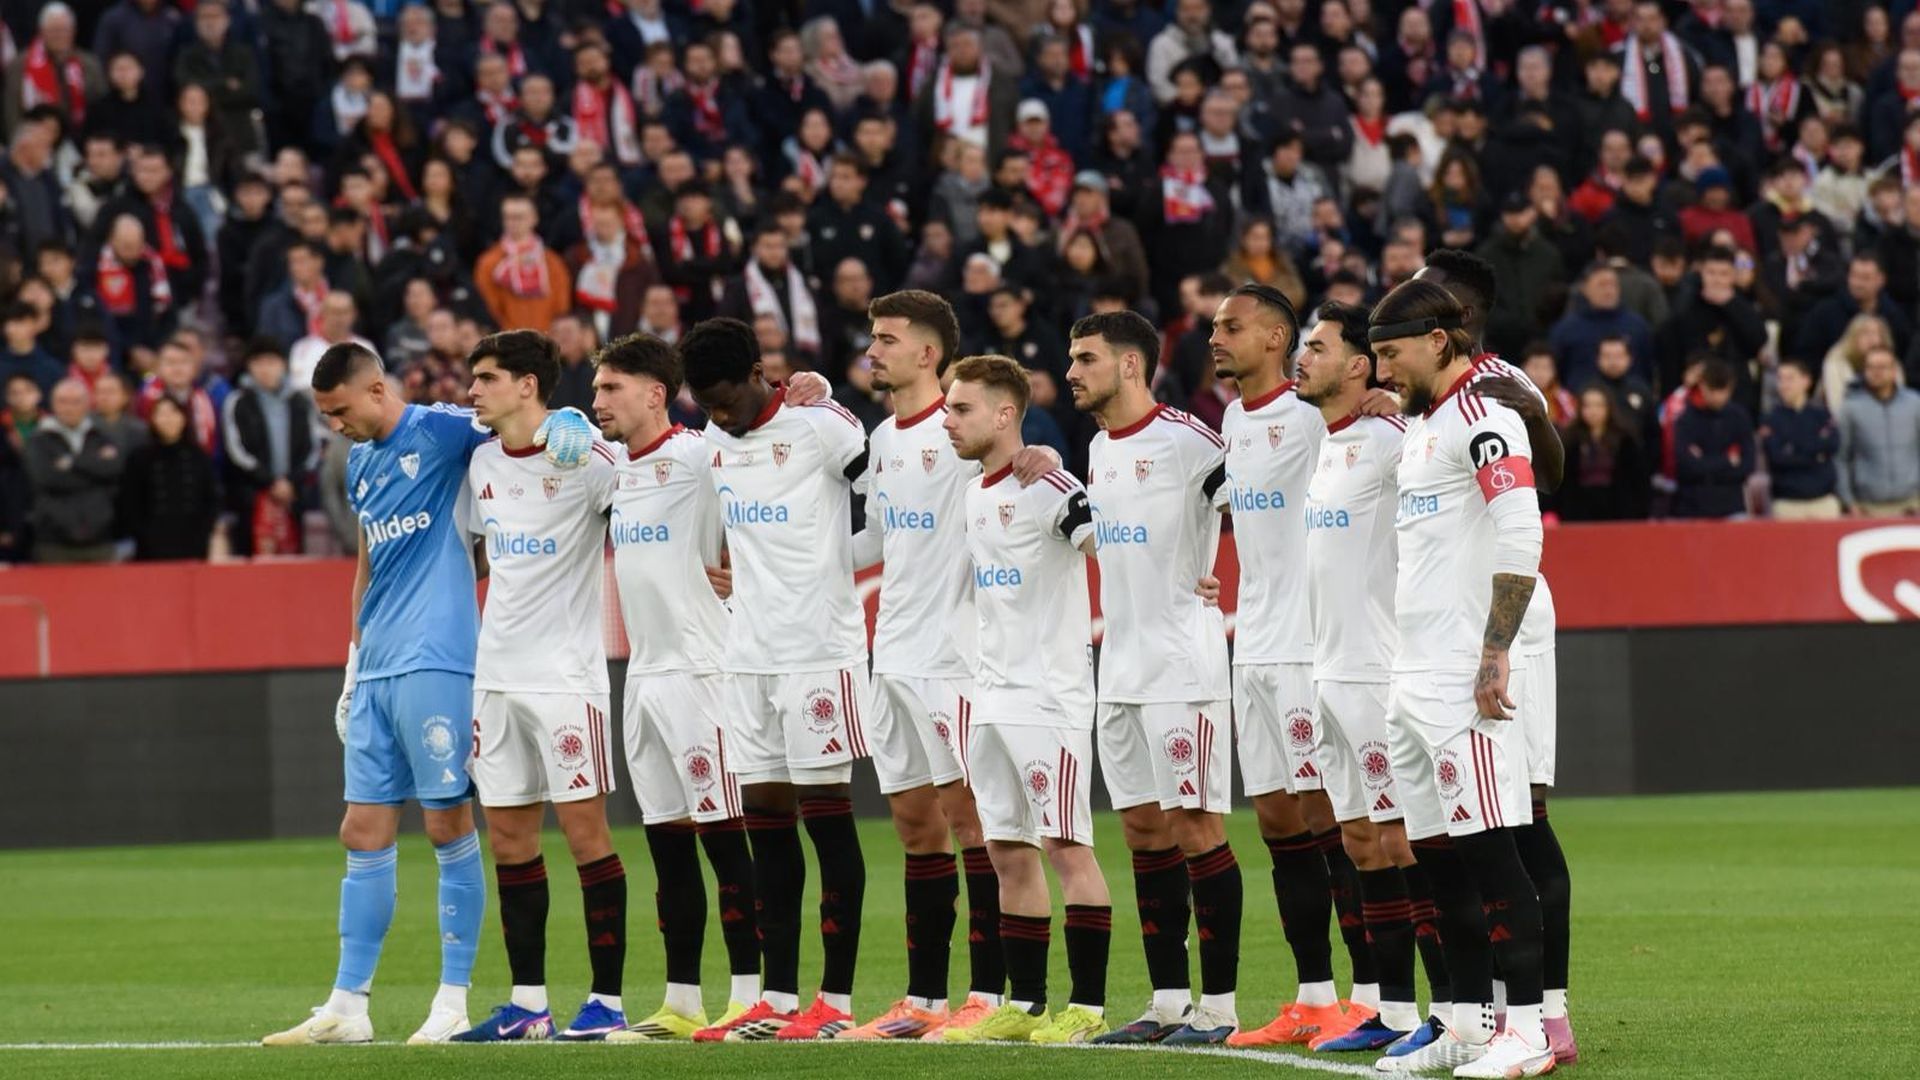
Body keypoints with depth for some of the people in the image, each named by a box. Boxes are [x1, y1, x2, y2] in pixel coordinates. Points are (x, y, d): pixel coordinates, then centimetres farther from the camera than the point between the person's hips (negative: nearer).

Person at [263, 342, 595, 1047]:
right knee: (364, 836, 6)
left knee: (449, 829, -2)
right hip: (377, 671, 7)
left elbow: (535, 419, -7)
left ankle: (453, 1002, 3)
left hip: (435, 664, -7)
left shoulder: (439, 432, -5)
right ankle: (347, 1007, 9)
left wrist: (564, 433, -31)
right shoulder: (360, 465, 17)